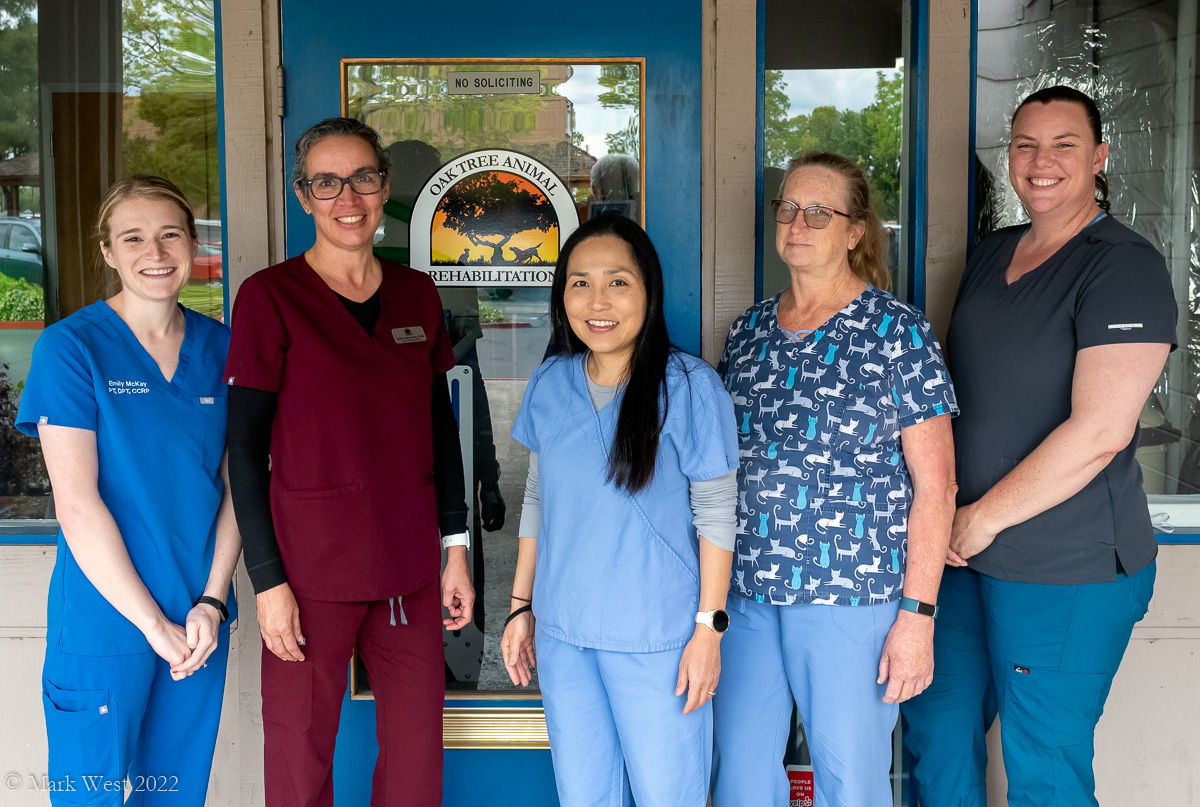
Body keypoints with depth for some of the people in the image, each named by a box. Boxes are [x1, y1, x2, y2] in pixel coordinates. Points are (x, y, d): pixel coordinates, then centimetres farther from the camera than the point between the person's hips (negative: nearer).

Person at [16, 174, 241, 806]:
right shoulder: (71, 346, -9)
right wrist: (154, 625, -14)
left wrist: (212, 601, -7)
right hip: (105, 622, -4)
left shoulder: (222, 347, 4)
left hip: (201, 618, 4)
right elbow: (77, 504, -13)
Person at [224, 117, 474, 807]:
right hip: (310, 570, -4)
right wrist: (268, 579, -10)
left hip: (410, 569, 4)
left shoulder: (418, 295, 7)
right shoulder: (271, 296, -6)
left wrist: (456, 547, 9)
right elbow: (246, 446, -7)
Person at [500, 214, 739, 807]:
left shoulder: (690, 387, -12)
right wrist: (521, 605, 11)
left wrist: (709, 627, -10)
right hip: (561, 633, 4)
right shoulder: (548, 386, 2)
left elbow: (716, 513, -8)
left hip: (656, 636, -4)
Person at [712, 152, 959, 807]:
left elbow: (934, 484, -8)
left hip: (854, 601, -4)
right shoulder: (747, 330, 10)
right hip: (746, 594, 5)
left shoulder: (898, 332, -5)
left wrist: (917, 615, -13)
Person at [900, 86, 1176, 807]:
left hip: (1068, 566, -7)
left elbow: (1099, 430, -21)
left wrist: (984, 517, -14)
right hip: (969, 554, 8)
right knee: (935, 729, 17)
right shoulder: (992, 254, 12)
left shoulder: (1125, 266, -13)